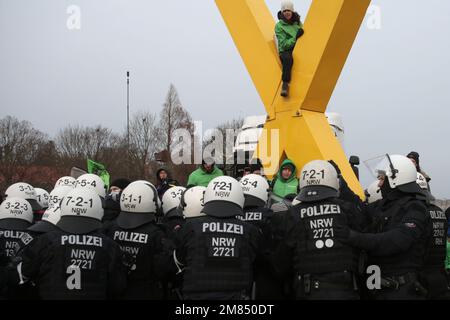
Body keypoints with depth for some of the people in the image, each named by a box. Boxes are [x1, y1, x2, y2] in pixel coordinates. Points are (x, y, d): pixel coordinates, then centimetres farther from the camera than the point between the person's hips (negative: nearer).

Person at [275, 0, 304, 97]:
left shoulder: (297, 22, 14)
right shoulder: (279, 26, 1)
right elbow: (284, 44, -7)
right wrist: (296, 36, -15)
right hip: (285, 51, -4)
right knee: (287, 58, -39)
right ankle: (285, 84, -43)